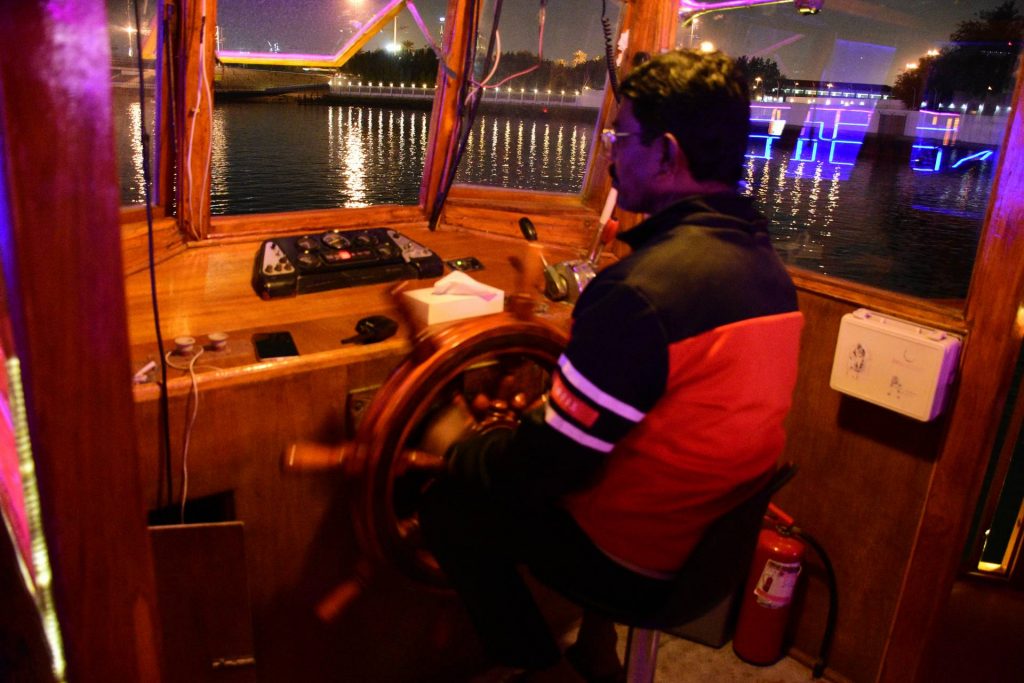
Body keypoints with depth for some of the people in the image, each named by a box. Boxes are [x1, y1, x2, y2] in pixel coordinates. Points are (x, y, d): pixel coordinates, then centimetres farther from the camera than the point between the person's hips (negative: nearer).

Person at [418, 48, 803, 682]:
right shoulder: (769, 267, -1)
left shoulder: (642, 290, -29)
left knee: (447, 502, 8)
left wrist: (455, 452, -4)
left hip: (640, 562, -8)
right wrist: (557, 406, 10)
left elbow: (549, 467, -24)